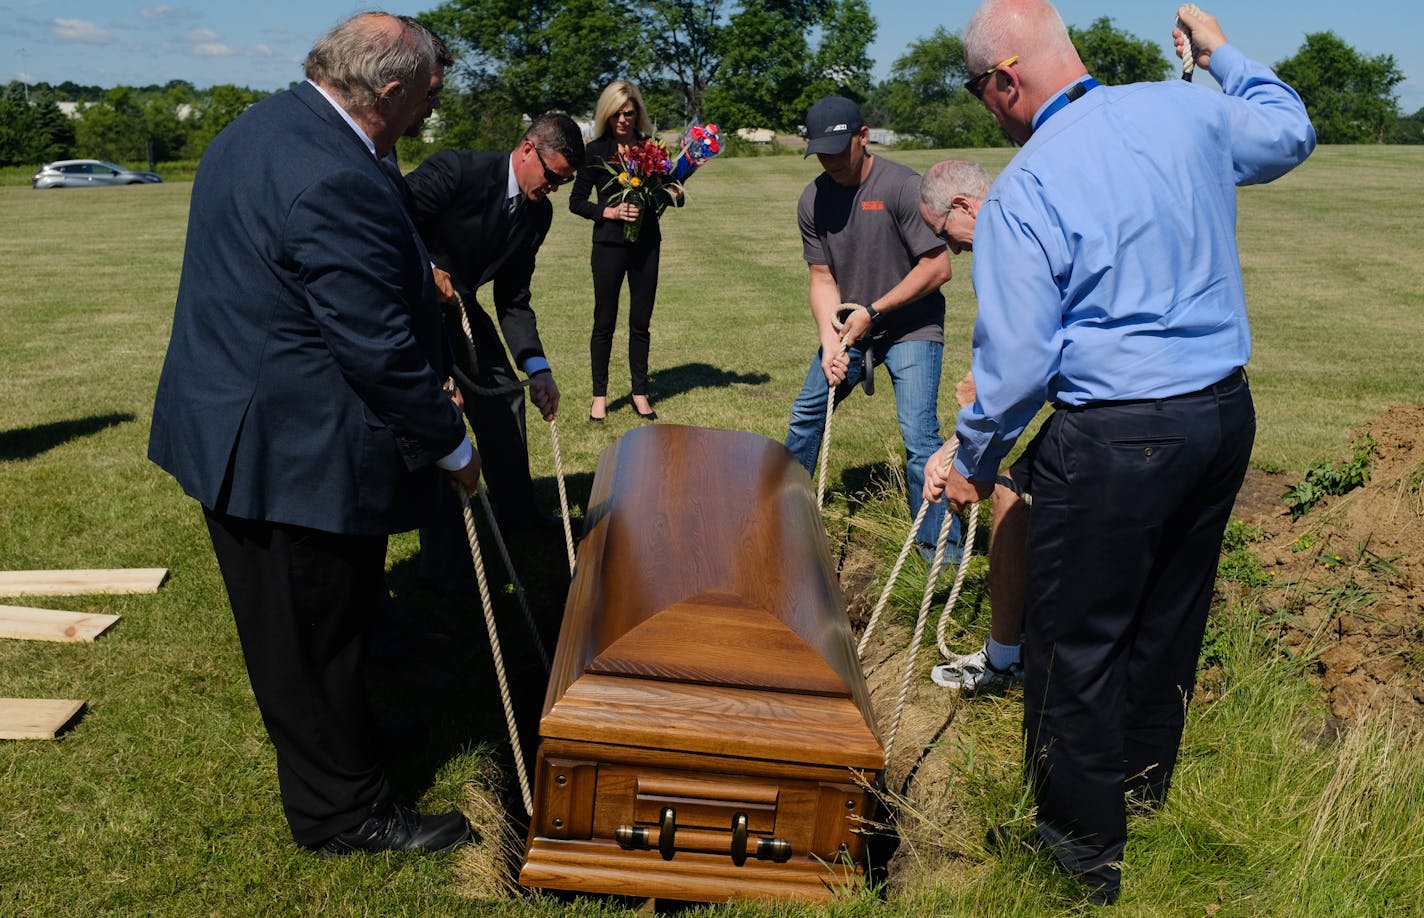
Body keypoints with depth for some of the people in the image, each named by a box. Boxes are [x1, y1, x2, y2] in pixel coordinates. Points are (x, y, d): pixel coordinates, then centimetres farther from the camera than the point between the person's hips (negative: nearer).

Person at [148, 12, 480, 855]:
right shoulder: (339, 182, -26)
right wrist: (451, 446, -12)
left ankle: (337, 749, 46)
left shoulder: (259, 129, 8)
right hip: (296, 451, -10)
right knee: (316, 637, 6)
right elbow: (381, 348, -24)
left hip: (239, 429, 10)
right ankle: (346, 811, 24)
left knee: (309, 628, 25)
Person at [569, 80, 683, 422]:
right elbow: (576, 201, -2)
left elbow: (670, 195, 11)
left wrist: (673, 194, -11)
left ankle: (640, 393, 22)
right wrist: (610, 211, -16)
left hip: (646, 244, 3)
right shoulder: (596, 150, -4)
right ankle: (599, 395, 17)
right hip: (609, 245, -2)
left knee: (641, 323, 10)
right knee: (605, 322, 6)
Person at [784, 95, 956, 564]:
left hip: (911, 328, -6)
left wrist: (873, 311, -19)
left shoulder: (903, 187, -20)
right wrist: (829, 343, -16)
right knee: (806, 413, 14)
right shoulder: (813, 200, -3)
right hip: (849, 328, 6)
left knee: (919, 435, -15)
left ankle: (941, 550, -3)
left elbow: (938, 267, -19)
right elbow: (823, 279, -1)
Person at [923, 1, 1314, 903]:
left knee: (1077, 641, 8)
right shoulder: (1185, 109, 2)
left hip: (1114, 436, -7)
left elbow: (1016, 356, -15)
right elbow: (1290, 133, 24)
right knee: (1170, 615, 22)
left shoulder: (1023, 193, -15)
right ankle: (1143, 790, 43)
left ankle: (1085, 846, 22)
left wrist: (975, 461, 0)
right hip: (1226, 410, 8)